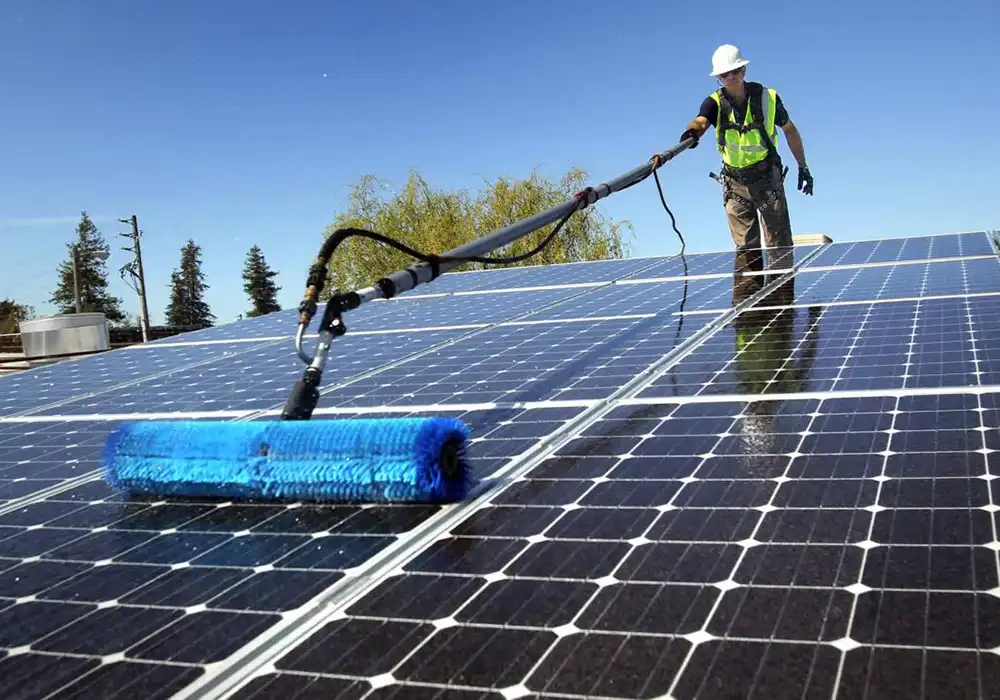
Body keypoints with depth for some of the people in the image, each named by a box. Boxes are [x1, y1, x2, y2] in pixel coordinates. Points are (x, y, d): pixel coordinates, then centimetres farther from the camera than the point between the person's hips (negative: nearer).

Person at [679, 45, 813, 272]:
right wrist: (692, 132, -52)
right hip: (735, 184, 1)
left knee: (780, 244, -3)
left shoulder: (767, 97, -5)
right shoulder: (715, 102, -6)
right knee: (745, 248, 4)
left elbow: (789, 130, 8)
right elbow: (700, 122, -28)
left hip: (768, 178, -1)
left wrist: (803, 167, 9)